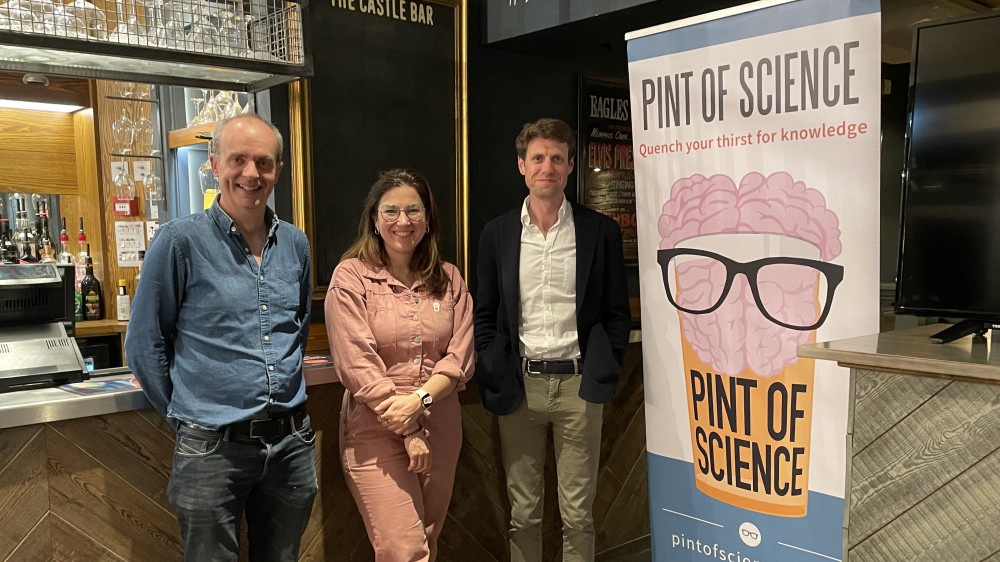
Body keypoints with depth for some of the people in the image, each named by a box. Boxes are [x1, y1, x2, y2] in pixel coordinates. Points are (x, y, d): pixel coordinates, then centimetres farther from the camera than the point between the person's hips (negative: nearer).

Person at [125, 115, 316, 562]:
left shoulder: (294, 244, 5)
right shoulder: (180, 241, -9)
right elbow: (144, 345, -3)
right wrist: (185, 414, 3)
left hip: (292, 442, 5)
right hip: (213, 449, -4)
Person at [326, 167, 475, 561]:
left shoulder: (448, 279, 8)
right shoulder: (351, 277, -5)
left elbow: (460, 358, 2)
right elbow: (357, 366, -10)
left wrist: (419, 401, -15)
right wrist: (408, 433, -11)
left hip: (441, 429, 4)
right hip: (375, 432, -4)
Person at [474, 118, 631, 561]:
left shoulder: (601, 231, 2)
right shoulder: (496, 233, 6)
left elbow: (617, 314, 6)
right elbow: (485, 315, 8)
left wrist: (604, 376, -2)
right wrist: (495, 380, 0)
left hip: (577, 383, -1)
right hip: (519, 386, 1)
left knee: (577, 515, 7)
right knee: (523, 514, 10)